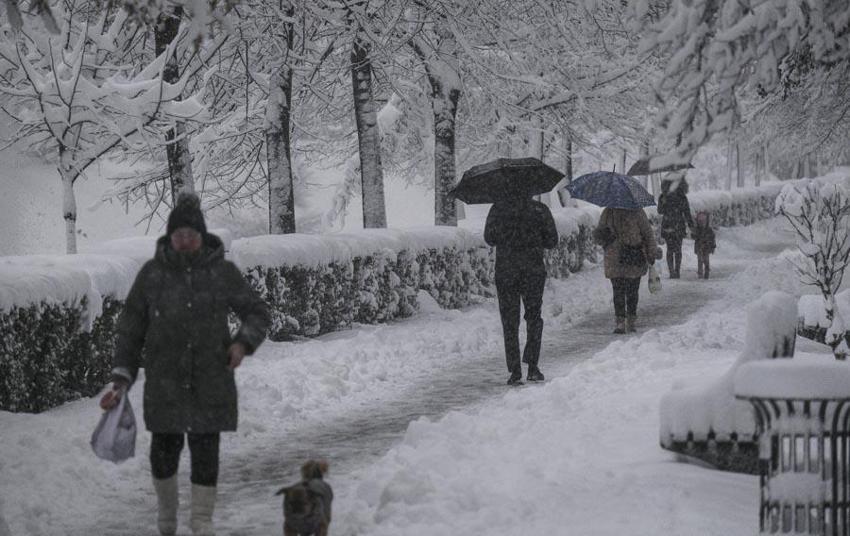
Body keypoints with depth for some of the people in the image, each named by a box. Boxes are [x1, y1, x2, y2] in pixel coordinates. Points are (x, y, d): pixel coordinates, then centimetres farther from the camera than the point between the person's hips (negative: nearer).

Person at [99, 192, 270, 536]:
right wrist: (122, 379, -4)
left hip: (210, 379, -1)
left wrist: (244, 342, -14)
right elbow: (131, 328, 2)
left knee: (205, 449, 0)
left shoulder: (223, 272, -4)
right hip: (164, 381, 1)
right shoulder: (152, 273, -3)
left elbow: (257, 313, 6)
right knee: (164, 447, 7)